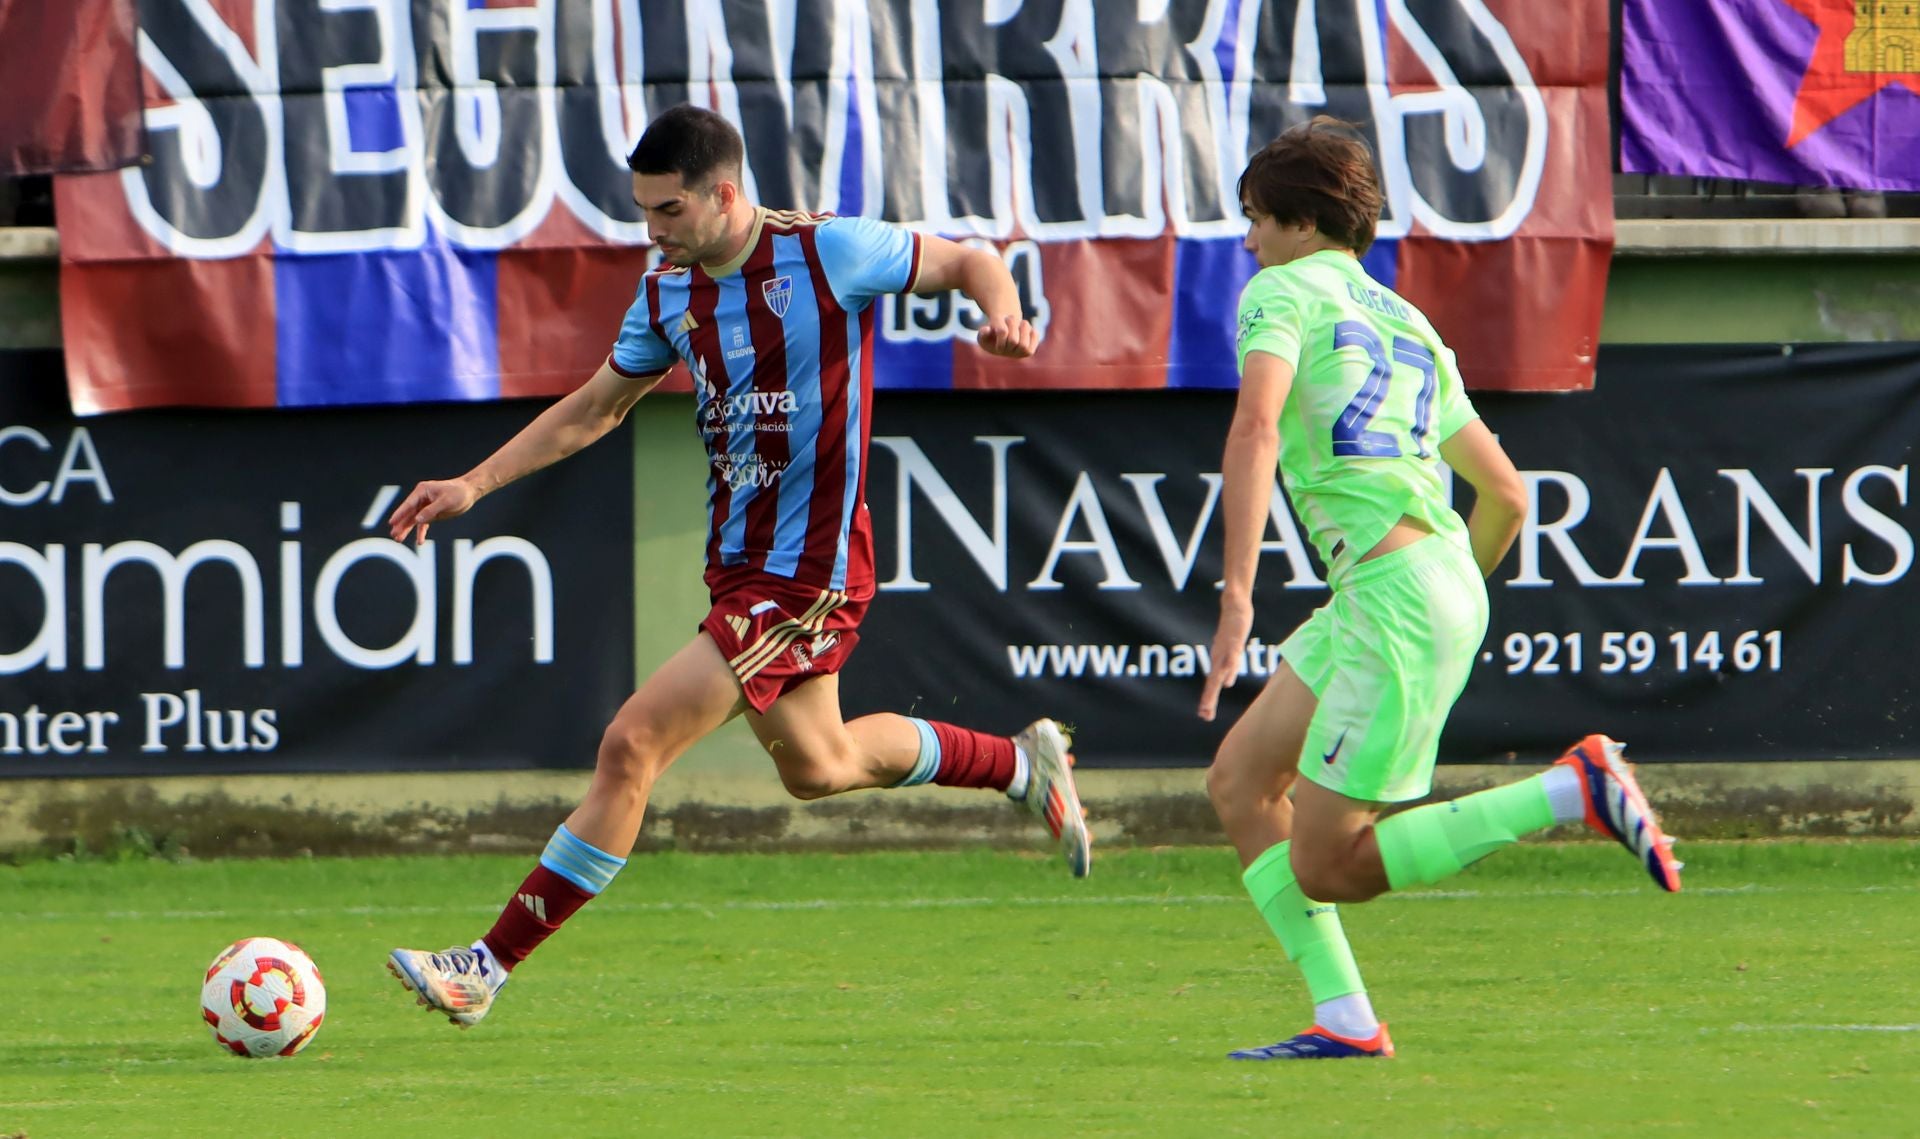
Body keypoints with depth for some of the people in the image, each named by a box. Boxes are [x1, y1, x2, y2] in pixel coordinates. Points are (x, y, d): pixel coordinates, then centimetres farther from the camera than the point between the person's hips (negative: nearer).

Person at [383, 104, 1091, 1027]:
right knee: (815, 767, 24)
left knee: (631, 746, -14)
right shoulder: (669, 295, 4)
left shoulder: (827, 252, -15)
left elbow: (969, 262, -2)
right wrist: (473, 485, 11)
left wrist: (1005, 315, -24)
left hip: (806, 577, -8)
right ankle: (1024, 764, 45)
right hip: (738, 562, 8)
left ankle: (489, 966, -10)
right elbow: (593, 409, 18)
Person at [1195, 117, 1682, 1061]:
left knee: (1326, 869, -7)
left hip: (1396, 591, -9)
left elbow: (1255, 429, -20)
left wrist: (1235, 598, -27)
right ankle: (1345, 1019, 4)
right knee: (1239, 781, 11)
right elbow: (1505, 494, 24)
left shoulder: (1282, 293, 0)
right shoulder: (1406, 323, 24)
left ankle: (1577, 790, -12)